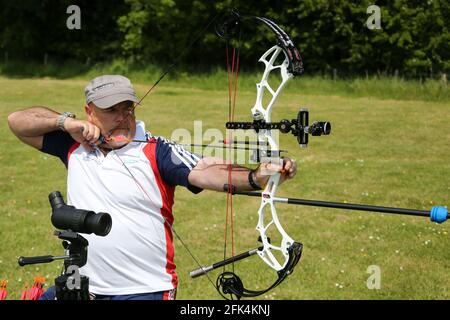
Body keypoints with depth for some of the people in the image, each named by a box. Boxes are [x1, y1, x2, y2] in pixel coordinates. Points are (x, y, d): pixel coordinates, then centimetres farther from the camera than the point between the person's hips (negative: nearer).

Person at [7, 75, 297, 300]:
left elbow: (206, 172, -22)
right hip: (80, 286, 4)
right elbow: (18, 121, 10)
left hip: (144, 290, -4)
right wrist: (66, 122, -6)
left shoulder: (157, 152, -8)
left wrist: (255, 177, -39)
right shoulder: (76, 146, 5)